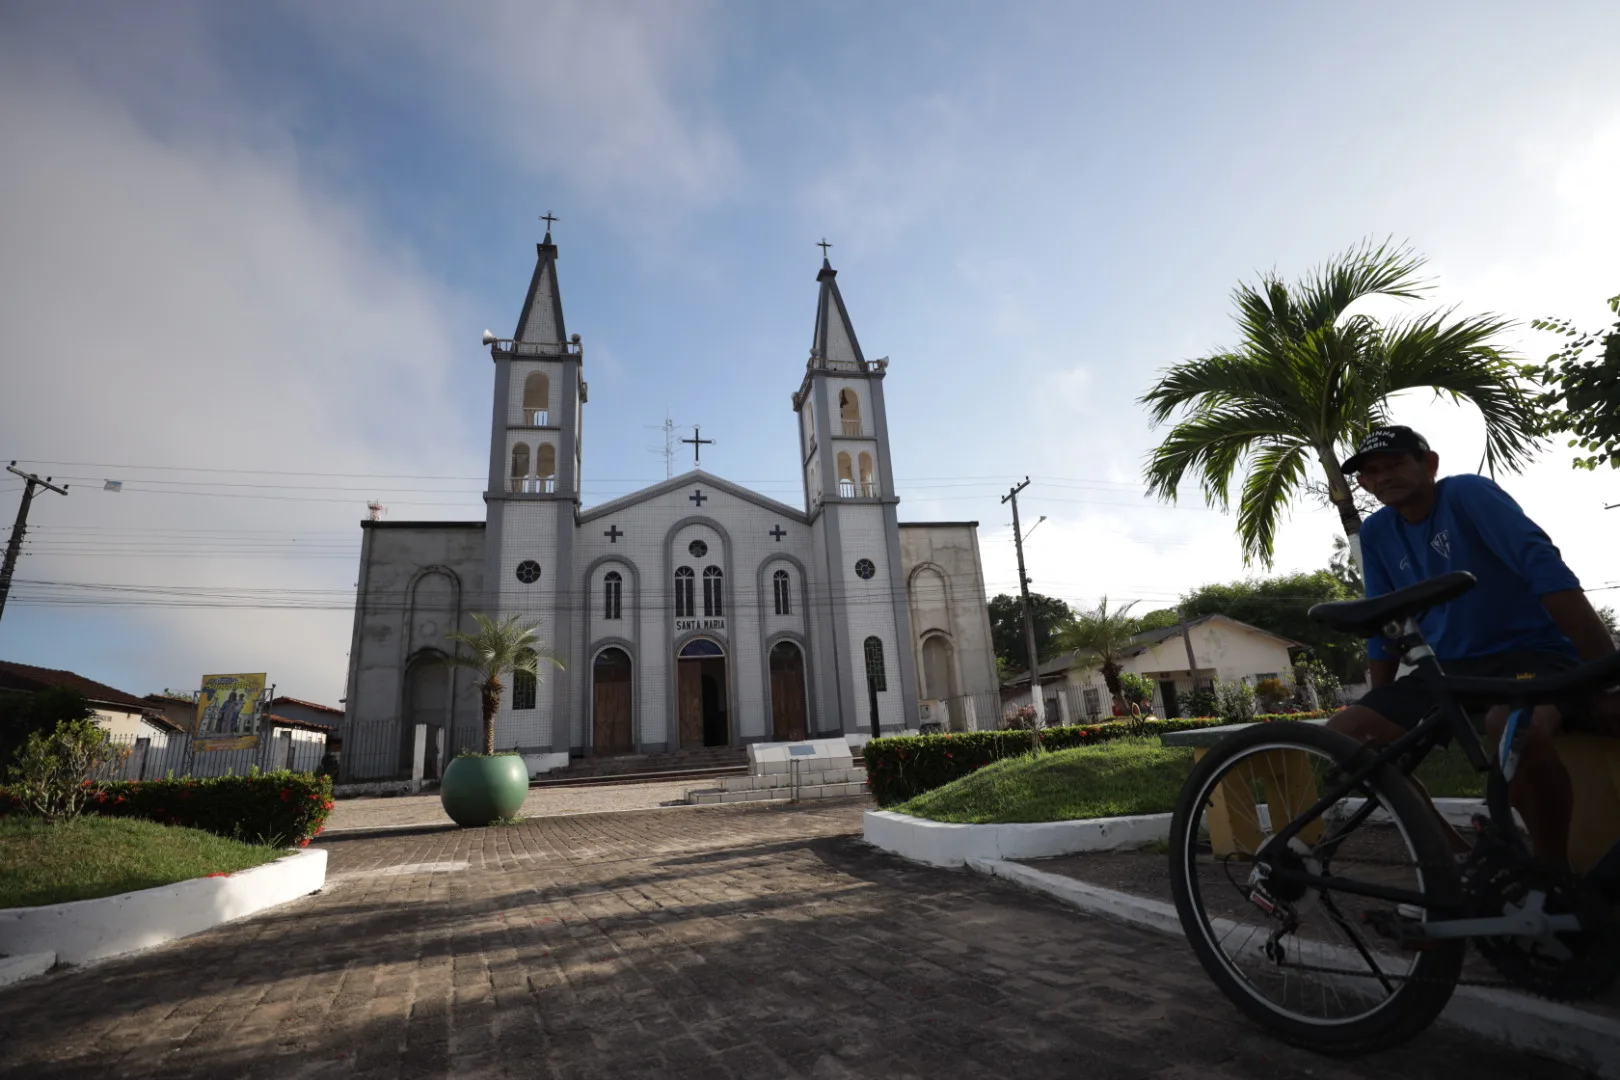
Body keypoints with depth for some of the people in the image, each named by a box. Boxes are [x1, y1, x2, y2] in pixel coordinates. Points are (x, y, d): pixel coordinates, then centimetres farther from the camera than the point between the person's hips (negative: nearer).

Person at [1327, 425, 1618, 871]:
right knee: (1342, 734, -13)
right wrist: (1378, 707, 8)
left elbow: (1546, 570, -22)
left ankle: (1553, 866, -14)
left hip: (1532, 650, -5)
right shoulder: (1376, 533, 4)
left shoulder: (1468, 492, -12)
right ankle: (1458, 855, 0)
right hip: (1449, 667, 6)